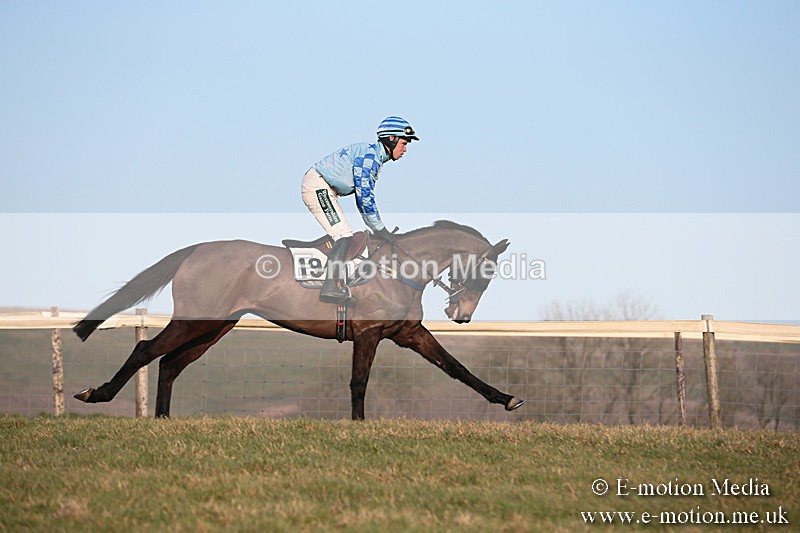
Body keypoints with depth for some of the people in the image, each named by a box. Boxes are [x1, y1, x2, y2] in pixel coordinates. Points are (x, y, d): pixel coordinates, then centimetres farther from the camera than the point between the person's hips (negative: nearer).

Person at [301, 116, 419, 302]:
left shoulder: (376, 157, 17)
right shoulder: (370, 155, -16)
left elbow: (364, 198, 22)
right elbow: (364, 196, -21)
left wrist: (379, 229, 17)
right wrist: (381, 230, -14)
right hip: (318, 187, -11)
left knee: (343, 237, 12)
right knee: (344, 236, -19)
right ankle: (330, 286, -29)